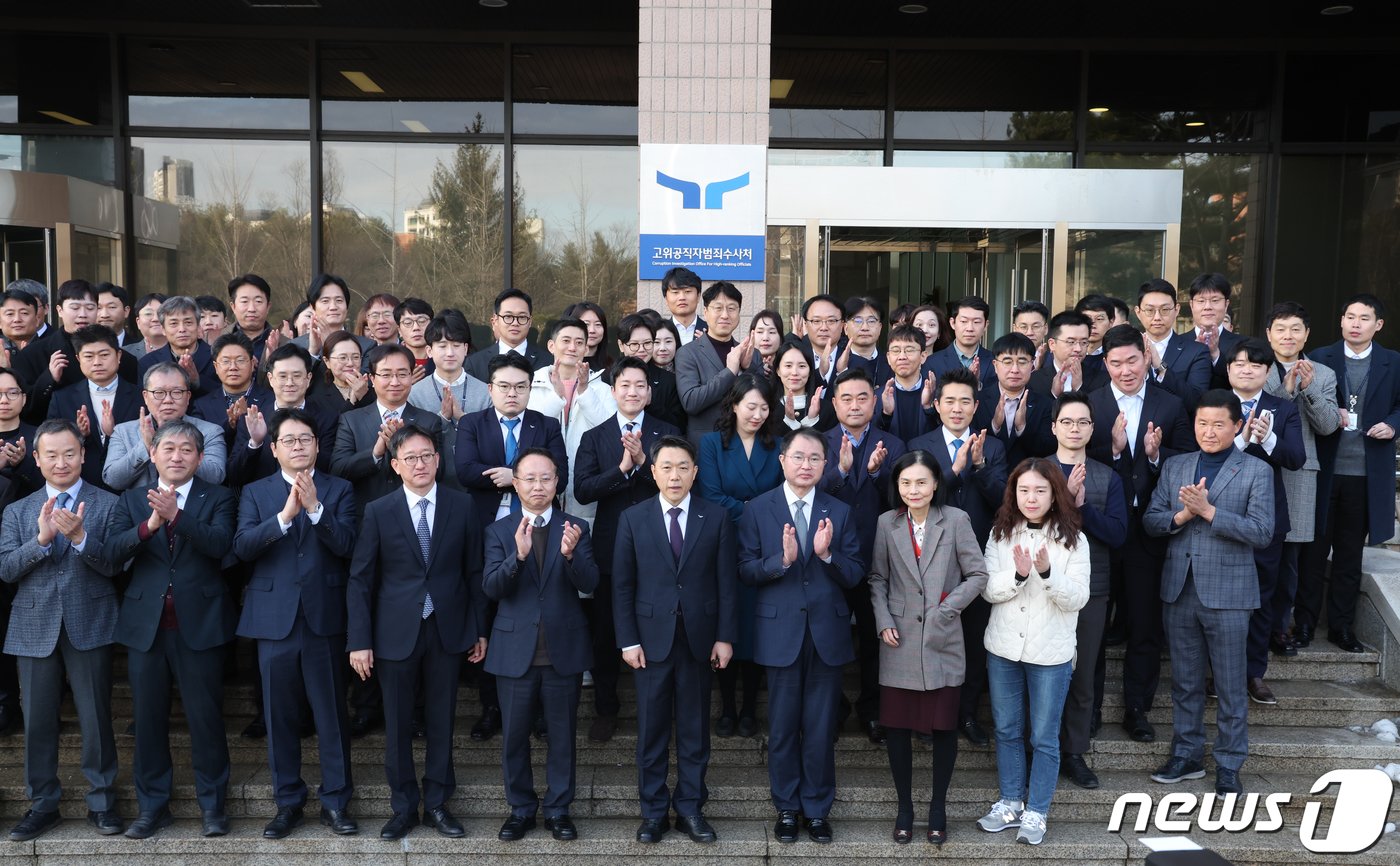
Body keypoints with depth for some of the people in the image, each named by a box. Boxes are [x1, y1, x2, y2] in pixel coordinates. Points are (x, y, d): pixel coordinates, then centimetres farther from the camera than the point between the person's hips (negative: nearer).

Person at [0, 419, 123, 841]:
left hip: (89, 626, -3)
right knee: (38, 720, 9)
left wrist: (80, 537, -23)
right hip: (35, 628, 3)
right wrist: (41, 538, -17)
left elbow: (115, 566, -7)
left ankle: (102, 802, 15)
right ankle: (42, 804, 23)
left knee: (96, 717, 3)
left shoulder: (107, 505, 1)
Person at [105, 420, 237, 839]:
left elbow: (220, 544, -16)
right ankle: (152, 805, 24)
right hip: (145, 625, 3)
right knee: (149, 718, 10)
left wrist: (176, 516, -29)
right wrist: (149, 526, -22)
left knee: (206, 716, 3)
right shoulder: (132, 499, 10)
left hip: (200, 624, -3)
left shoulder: (218, 499, 2)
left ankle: (213, 804, 16)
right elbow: (111, 550, -5)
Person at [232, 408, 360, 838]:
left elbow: (346, 545, -9)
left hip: (325, 617, -1)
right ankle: (288, 801, 23)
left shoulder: (338, 490, 5)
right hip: (274, 618, 1)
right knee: (280, 716, 9)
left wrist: (314, 507, -21)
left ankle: (335, 801, 16)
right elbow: (242, 546, -7)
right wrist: (284, 516, -21)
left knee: (332, 714, 4)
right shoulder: (255, 492, 8)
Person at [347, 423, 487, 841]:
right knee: (398, 724, 9)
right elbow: (360, 579, -2)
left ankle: (437, 804, 25)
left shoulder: (462, 505, -1)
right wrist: (359, 640, -6)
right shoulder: (379, 511, -4)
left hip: (447, 630, 1)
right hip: (396, 632, -1)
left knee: (441, 721, 11)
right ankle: (403, 807, 25)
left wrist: (479, 629, 3)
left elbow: (474, 571, 3)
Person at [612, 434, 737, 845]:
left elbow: (726, 582, 1)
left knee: (695, 729, 9)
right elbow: (622, 585, 1)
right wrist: (628, 640, -5)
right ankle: (653, 811, 19)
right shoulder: (633, 518, 1)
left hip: (699, 637, 0)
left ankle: (690, 808, 21)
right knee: (652, 729, 7)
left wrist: (725, 637, -3)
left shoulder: (716, 518, 2)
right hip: (651, 637, 0)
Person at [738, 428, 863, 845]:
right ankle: (787, 808, 25)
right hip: (781, 633, -1)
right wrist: (782, 559, -21)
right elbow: (745, 570, -4)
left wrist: (828, 554, -18)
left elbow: (855, 575, 0)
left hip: (827, 633, 1)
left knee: (821, 728, 9)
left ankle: (818, 808, 25)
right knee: (783, 728, 10)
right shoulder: (758, 509, 0)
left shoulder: (839, 512, 5)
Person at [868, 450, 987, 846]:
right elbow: (878, 579, 6)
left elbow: (978, 575, -2)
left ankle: (938, 806, 25)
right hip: (900, 642, 1)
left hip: (942, 640, -1)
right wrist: (883, 621, -6)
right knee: (896, 726, 5)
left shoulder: (956, 520, -4)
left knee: (944, 725, 7)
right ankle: (904, 807, 22)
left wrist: (948, 608, -11)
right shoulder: (886, 523, 1)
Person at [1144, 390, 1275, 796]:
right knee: (1184, 679, 14)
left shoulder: (1256, 471, -2)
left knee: (1230, 685, 6)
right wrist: (1182, 514, -14)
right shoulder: (1174, 466, 9)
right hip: (1179, 590, 4)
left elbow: (1262, 531, -12)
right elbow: (1151, 520, 5)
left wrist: (1208, 510, -19)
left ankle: (1229, 765, 18)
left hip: (1227, 591, -3)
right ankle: (1186, 754, 26)